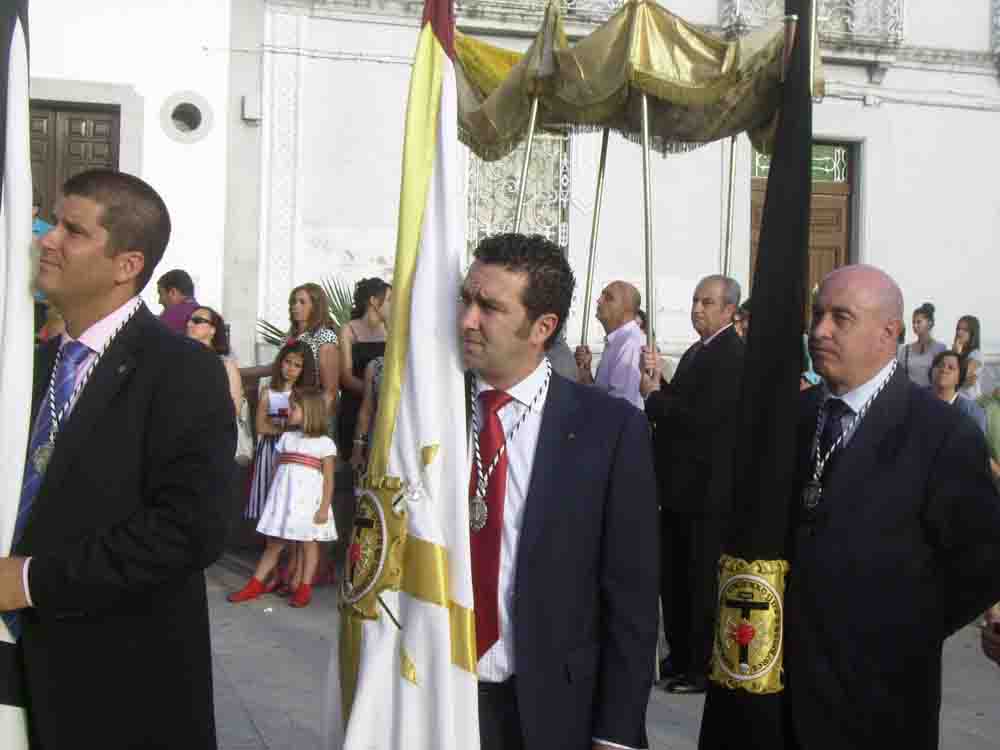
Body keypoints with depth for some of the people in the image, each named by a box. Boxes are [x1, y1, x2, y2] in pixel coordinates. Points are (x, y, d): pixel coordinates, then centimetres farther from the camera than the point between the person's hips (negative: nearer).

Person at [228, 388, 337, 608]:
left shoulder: (324, 443, -3)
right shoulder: (286, 438, 13)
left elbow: (328, 479, -5)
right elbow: (277, 470, 15)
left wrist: (324, 508, -11)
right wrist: (271, 500, 12)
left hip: (309, 500, -5)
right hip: (283, 498, 5)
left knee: (308, 544, 3)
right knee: (273, 544, 9)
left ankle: (304, 589, 9)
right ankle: (256, 585, 13)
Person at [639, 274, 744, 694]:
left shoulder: (732, 356, -17)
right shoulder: (697, 352, 14)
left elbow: (700, 418, -24)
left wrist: (653, 395, -12)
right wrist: (659, 381, 0)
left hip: (707, 490, -9)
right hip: (679, 486, 9)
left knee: (703, 582, 2)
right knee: (673, 577, 16)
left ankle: (705, 668, 14)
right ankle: (681, 657, 29)